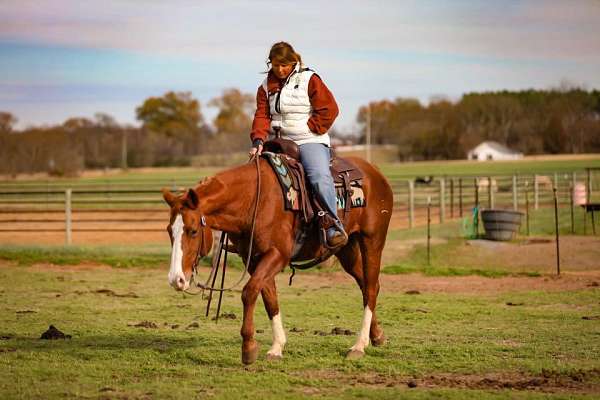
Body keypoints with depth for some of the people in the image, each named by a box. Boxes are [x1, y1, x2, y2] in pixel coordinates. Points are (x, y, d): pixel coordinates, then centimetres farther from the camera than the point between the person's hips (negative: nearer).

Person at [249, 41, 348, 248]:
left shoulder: (309, 80, -2)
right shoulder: (266, 86, 11)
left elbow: (329, 110, -5)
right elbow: (262, 115, 4)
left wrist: (309, 129, -9)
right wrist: (258, 140, -13)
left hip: (311, 141, -6)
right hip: (281, 143, 6)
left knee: (319, 176, -31)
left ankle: (334, 226, -29)